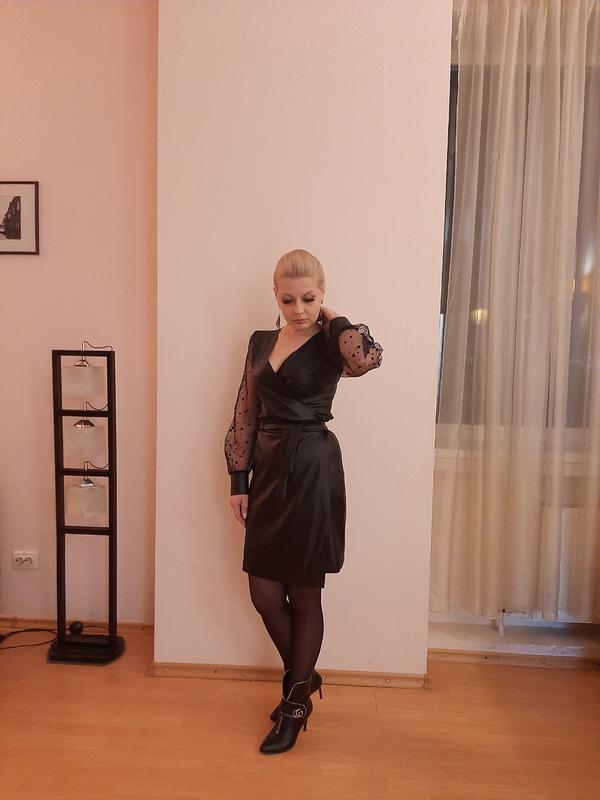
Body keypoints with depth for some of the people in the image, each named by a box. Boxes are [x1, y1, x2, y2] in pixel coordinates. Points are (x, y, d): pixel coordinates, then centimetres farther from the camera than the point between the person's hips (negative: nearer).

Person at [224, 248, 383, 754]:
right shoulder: (261, 342, 9)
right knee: (264, 593, 12)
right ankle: (303, 677, 40)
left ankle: (296, 703, 32)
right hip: (268, 472, 6)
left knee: (304, 594, 9)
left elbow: (369, 357, -32)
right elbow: (245, 416, 9)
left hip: (313, 473, -5)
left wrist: (333, 318, -15)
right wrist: (238, 480, 5)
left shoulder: (329, 346, -7)